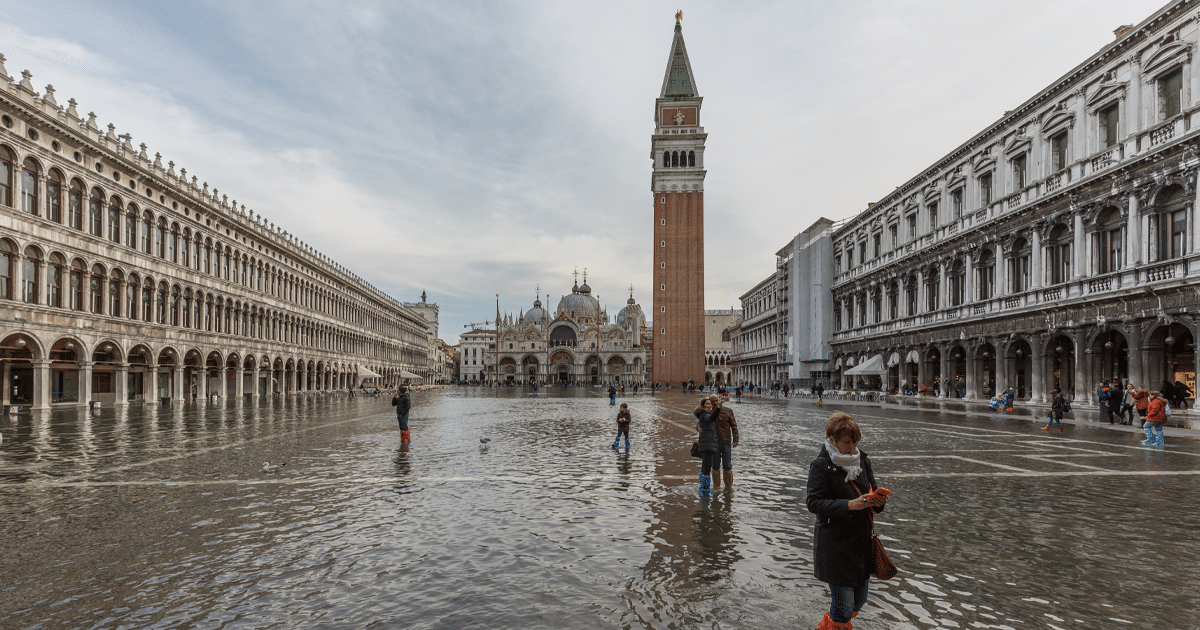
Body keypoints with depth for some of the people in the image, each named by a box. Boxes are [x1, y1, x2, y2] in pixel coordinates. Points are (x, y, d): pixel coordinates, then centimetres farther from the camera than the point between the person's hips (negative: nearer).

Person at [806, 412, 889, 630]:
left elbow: (871, 491, 15)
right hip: (835, 544, -7)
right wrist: (850, 505, -24)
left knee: (859, 600, 18)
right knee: (843, 605, -1)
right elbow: (813, 503, -17)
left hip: (862, 539, 7)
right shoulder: (821, 465, -13)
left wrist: (878, 499, -9)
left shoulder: (862, 460, 6)